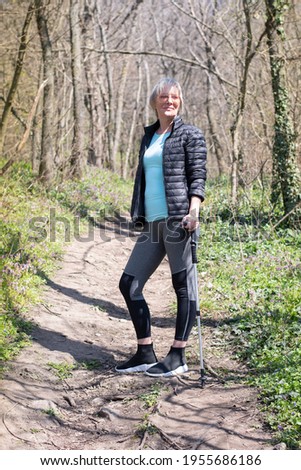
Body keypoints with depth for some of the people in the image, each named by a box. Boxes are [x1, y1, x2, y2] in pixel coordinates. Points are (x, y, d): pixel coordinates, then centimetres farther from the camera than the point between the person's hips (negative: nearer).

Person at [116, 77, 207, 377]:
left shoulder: (190, 135, 2)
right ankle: (145, 355, 12)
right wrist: (138, 216, 20)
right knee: (128, 284, 5)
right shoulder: (149, 137, 20)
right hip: (152, 223, 8)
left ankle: (178, 357, 7)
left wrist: (193, 211, -20)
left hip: (177, 220, -7)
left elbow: (198, 177, -6)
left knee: (183, 286, -1)